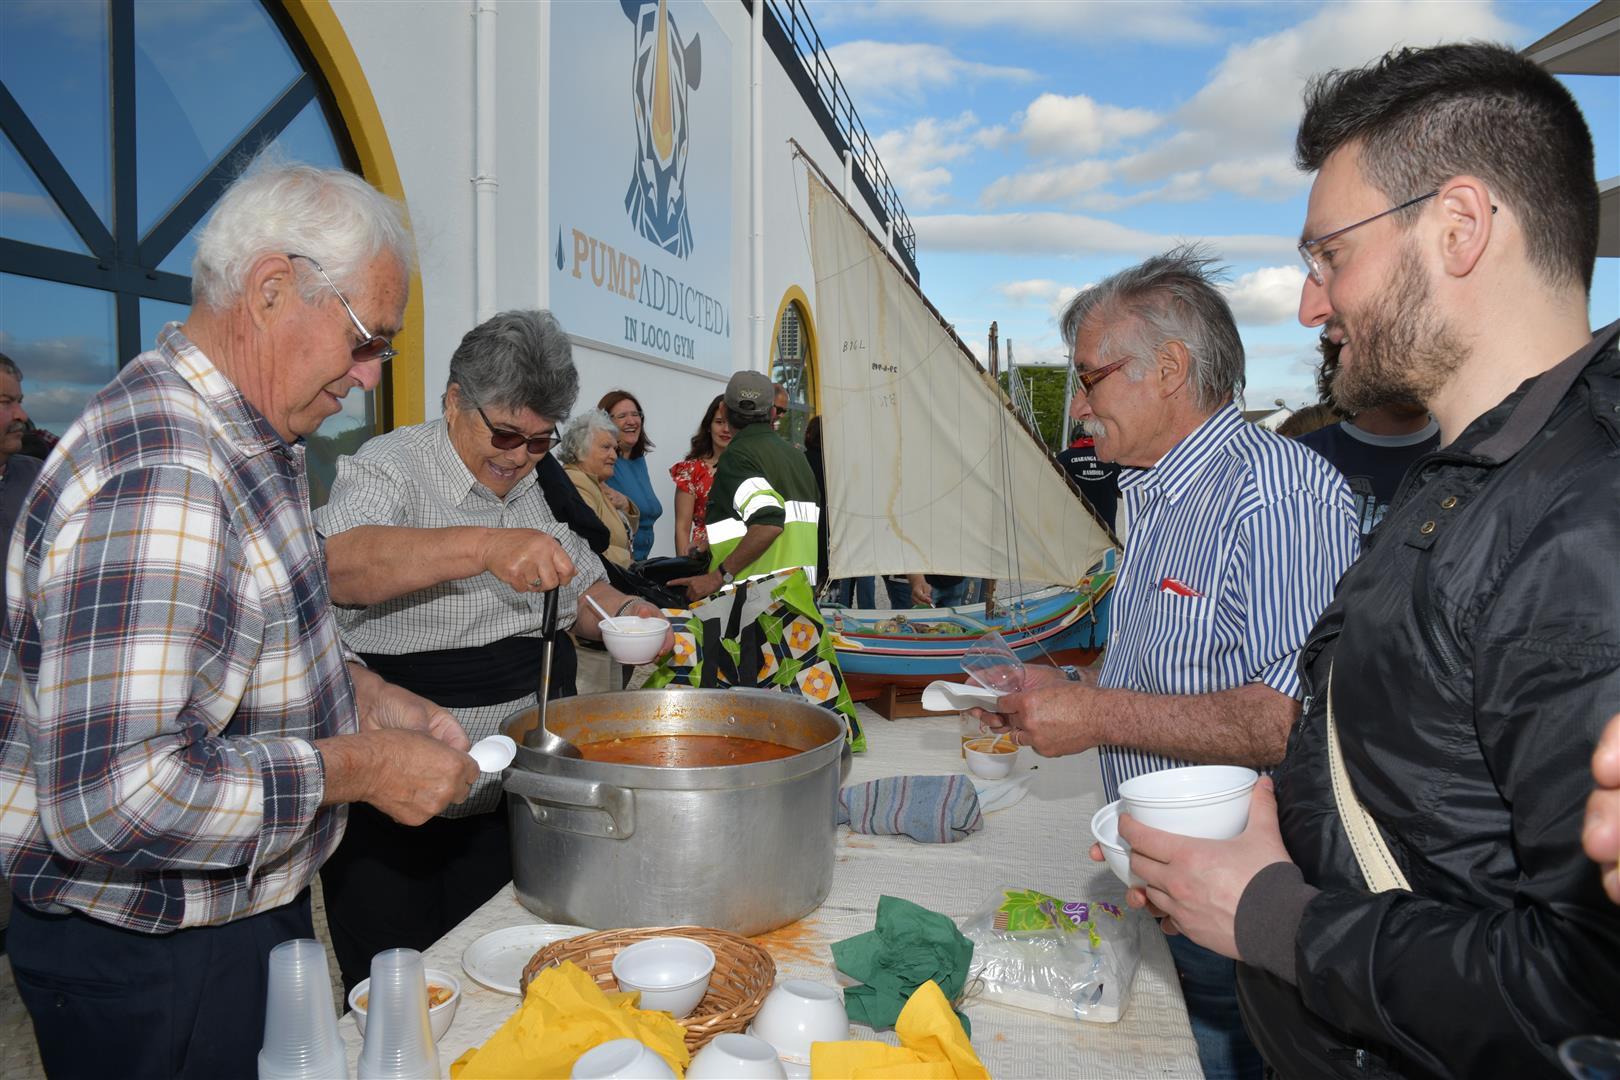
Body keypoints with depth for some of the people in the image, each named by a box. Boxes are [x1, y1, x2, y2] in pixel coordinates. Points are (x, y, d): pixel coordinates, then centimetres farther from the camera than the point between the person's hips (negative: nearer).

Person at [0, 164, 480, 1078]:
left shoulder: (251, 444, 4)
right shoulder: (158, 480, -30)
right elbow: (112, 793, -35)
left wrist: (365, 696, 2)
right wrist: (355, 767, -24)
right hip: (150, 966, -9)